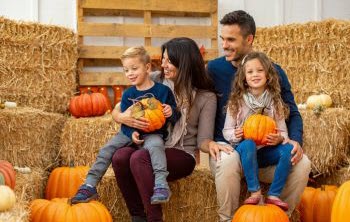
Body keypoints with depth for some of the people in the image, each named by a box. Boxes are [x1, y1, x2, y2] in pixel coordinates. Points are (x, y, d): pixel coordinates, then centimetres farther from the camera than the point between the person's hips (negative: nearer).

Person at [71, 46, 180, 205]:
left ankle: (161, 186, -46)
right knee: (106, 150, -14)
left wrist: (171, 113, -20)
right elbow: (124, 120, 8)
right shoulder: (128, 94, 8)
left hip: (154, 134, -4)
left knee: (155, 145, -38)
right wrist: (131, 133, -14)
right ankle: (89, 186, -9)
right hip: (130, 132, 4)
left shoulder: (163, 91, -2)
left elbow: (175, 118, 5)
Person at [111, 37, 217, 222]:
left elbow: (203, 139, -4)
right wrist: (123, 118, -16)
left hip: (182, 155, -4)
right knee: (120, 156, -31)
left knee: (139, 158, -35)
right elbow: (117, 110, 9)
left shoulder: (206, 97, 0)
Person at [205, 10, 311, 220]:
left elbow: (292, 113, 6)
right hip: (227, 146, -2)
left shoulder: (274, 71, 3)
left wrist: (296, 140, -14)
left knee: (302, 164, -25)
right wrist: (208, 141, -14)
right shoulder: (214, 68, 0)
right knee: (227, 162, -37)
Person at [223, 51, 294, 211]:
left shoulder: (275, 101, 2)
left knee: (288, 149, -26)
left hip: (266, 151, 3)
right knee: (248, 145, -36)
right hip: (244, 150, -2)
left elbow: (283, 132, 4)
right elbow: (227, 131, 1)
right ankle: (255, 192, -25)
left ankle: (274, 195, -19)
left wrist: (279, 138, -20)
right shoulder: (236, 101, -2)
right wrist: (236, 135, -21)